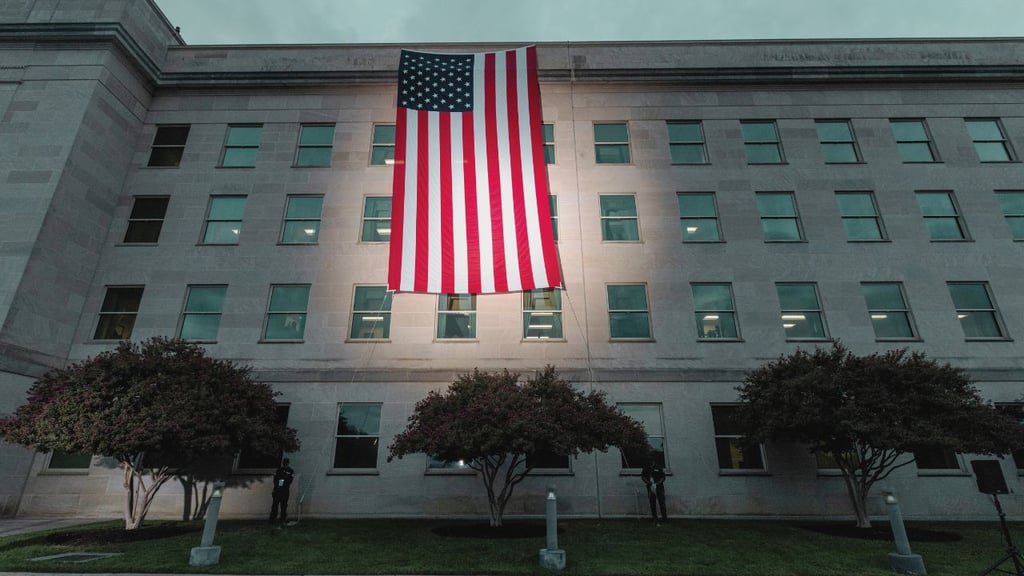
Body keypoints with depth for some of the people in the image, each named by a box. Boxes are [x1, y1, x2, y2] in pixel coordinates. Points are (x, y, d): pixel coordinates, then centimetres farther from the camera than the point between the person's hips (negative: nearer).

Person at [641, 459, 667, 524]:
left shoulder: (658, 467, -6)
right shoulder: (645, 468, -2)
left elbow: (663, 477, -2)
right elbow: (642, 476, 4)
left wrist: (657, 483, -14)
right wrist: (649, 483, -10)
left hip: (659, 487, -1)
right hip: (651, 488, 2)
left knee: (662, 503, -3)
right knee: (652, 503, 4)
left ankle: (664, 518, 4)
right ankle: (654, 518, 13)